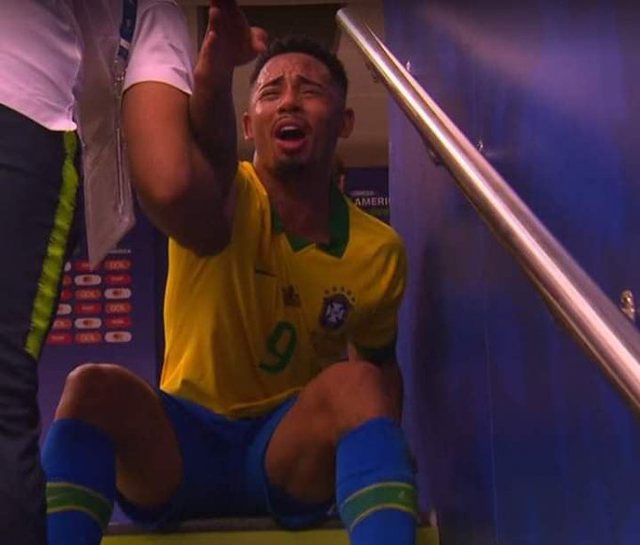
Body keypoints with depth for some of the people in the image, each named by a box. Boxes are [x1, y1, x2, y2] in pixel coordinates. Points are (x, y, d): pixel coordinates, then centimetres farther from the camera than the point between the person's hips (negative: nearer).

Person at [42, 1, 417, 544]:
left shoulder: (379, 249, -2)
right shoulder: (227, 199, -12)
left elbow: (381, 366, 11)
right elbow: (175, 187, -38)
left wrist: (387, 456, -6)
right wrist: (213, 74, -54)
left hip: (290, 458, 1)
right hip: (182, 446, -1)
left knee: (355, 385, -31)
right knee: (95, 387, -31)